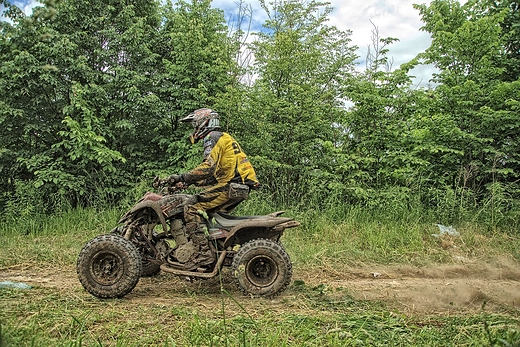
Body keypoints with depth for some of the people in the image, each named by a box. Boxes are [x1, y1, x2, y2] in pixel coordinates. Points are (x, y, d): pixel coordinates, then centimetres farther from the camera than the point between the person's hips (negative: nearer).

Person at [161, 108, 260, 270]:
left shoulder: (213, 137, -3)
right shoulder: (224, 138, 29)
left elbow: (208, 167, -20)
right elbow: (213, 176, 27)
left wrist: (182, 177, -15)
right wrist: (188, 182, 21)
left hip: (230, 186, -10)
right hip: (241, 186, 10)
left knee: (192, 209, -14)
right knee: (207, 211, 23)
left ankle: (204, 252, -21)